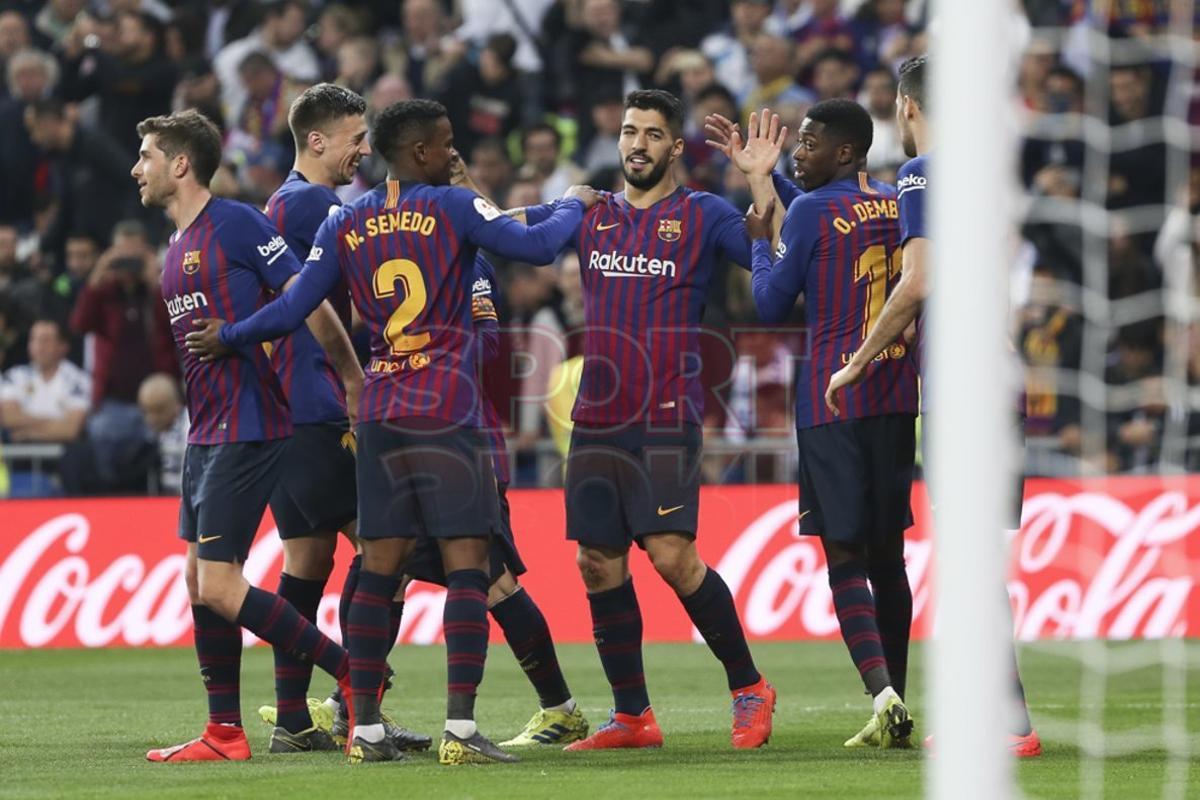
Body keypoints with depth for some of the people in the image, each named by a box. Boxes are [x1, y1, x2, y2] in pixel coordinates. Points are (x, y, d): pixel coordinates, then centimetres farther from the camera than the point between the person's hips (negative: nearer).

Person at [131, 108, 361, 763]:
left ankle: (354, 672, -4)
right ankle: (224, 734, 12)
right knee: (199, 580, 8)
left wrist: (355, 383, -11)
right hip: (206, 432, 9)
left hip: (246, 431, -9)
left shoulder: (236, 224, -11)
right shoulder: (178, 247, 16)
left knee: (218, 587, -12)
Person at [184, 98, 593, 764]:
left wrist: (225, 338, 25)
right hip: (447, 412, -5)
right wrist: (573, 206, 15)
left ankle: (364, 729, 7)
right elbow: (536, 246, -6)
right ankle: (460, 730, -13)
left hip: (379, 416, 5)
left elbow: (291, 310, 7)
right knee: (466, 566, -5)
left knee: (379, 568, 8)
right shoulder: (453, 208, -4)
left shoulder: (344, 224, 9)